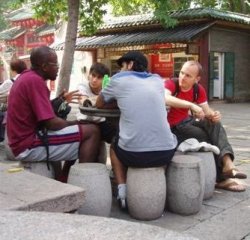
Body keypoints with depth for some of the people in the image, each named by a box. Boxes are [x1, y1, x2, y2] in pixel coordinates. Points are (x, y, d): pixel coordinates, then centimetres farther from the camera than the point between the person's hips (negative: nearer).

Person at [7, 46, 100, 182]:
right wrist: (74, 123, -3)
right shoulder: (35, 81, -18)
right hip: (29, 145, -11)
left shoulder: (27, 78, 13)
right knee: (92, 131, -13)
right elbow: (51, 123, -21)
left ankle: (62, 181, 23)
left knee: (76, 130, 27)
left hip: (25, 138, 11)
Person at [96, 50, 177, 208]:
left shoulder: (119, 79, 7)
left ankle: (123, 193, 17)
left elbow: (100, 104, 22)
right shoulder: (157, 80, 16)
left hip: (134, 154, -2)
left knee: (114, 147, 32)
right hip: (166, 152, 3)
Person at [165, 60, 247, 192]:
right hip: (171, 127, -6)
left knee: (215, 124, -19)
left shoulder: (199, 90, -2)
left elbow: (207, 111, 0)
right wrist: (191, 105, -50)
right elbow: (164, 98, -42)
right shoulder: (171, 84, -20)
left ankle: (227, 163, -34)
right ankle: (221, 178, -12)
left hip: (186, 121, 6)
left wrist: (214, 115, -26)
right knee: (204, 137, -23)